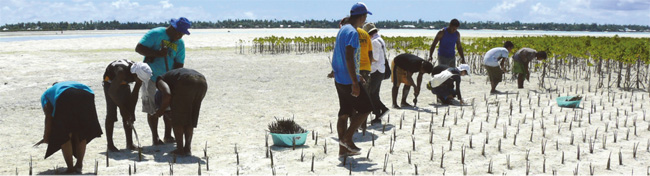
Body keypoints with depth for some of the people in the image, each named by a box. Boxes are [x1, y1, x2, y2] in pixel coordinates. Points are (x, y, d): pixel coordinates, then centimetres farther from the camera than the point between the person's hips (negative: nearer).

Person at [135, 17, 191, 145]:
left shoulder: (180, 43, 4)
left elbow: (179, 64, 3)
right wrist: (158, 53, -26)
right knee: (153, 109, -1)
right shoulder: (155, 34, -12)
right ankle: (155, 137, 8)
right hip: (151, 78, -5)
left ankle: (168, 135, 14)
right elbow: (139, 48, -18)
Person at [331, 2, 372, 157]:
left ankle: (343, 148, 14)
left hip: (340, 79, 9)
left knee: (344, 113, 11)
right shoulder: (352, 33, -17)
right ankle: (347, 138, 3)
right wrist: (355, 83, -24)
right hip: (349, 81, -9)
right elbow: (349, 59, -24)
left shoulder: (343, 29, 14)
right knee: (366, 109, 3)